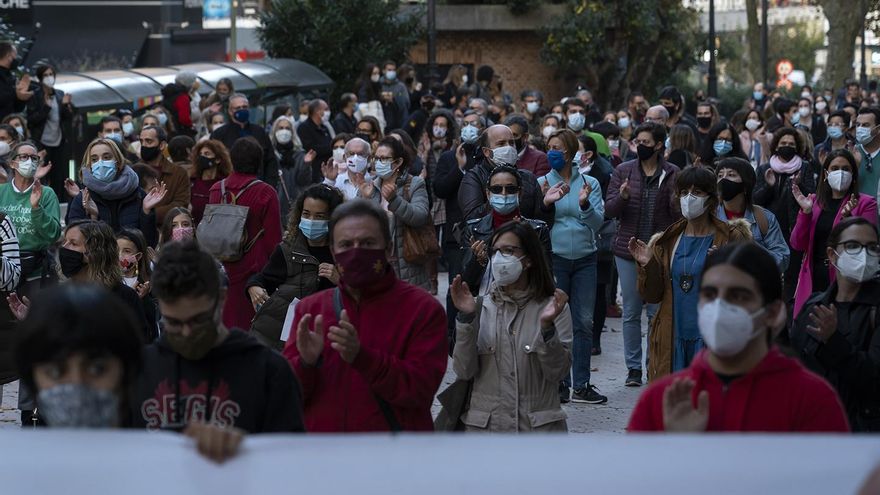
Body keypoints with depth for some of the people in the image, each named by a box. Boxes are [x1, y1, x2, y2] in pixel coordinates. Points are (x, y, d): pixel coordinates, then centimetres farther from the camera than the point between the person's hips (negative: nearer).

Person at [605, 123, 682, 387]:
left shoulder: (672, 174, 2)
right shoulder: (623, 171, 5)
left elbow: (679, 215, -1)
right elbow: (609, 210, 0)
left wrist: (676, 196, -20)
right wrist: (622, 197, -20)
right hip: (628, 250, 1)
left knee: (658, 311, 1)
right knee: (631, 313, 5)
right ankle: (633, 367, 13)